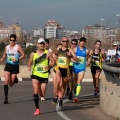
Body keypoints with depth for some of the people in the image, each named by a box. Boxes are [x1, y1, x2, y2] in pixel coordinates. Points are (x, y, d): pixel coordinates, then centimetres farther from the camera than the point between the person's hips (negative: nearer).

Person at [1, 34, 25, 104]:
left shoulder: (18, 47, -5)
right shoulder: (7, 47, 8)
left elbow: (23, 55, -5)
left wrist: (17, 59, -19)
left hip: (15, 66, -3)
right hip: (8, 65, 3)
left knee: (11, 84, 2)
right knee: (6, 81, -14)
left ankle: (15, 79, 39)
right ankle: (6, 98, -13)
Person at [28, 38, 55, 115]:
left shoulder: (48, 53, -1)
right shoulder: (33, 54, 5)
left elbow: (53, 62, 1)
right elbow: (30, 62, 16)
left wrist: (49, 66, -17)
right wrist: (29, 67, -4)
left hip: (44, 75, 0)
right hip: (35, 74, 0)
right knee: (35, 92, -12)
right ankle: (37, 109, -6)